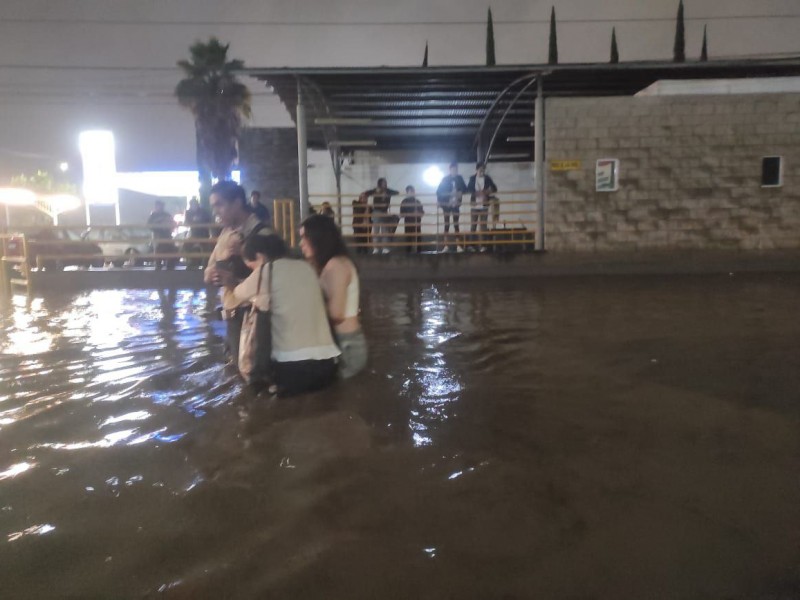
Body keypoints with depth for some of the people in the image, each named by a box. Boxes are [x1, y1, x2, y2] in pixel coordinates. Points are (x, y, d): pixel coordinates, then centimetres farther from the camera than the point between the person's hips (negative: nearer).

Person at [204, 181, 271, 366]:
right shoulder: (226, 233, 12)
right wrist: (224, 257, -7)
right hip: (231, 313, 8)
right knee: (235, 365, 14)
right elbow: (208, 275, 12)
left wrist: (236, 281, -24)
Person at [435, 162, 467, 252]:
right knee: (447, 224, 1)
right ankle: (446, 246, 2)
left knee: (456, 224, 2)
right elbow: (439, 191, -1)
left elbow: (464, 188, 10)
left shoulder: (459, 178, 4)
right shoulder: (445, 179, -2)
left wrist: (460, 192, -10)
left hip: (455, 204, 2)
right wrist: (439, 201, -7)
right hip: (446, 204, -2)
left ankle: (458, 245, 2)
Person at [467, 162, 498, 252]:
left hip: (484, 205, 0)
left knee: (483, 225, -2)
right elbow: (468, 189, -4)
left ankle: (482, 245, 1)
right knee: (473, 225, 4)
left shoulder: (487, 178, 2)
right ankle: (471, 245, 10)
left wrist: (488, 192, -14)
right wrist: (475, 193, -19)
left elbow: (494, 189, 3)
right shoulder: (472, 178, 2)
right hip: (474, 205, 0)